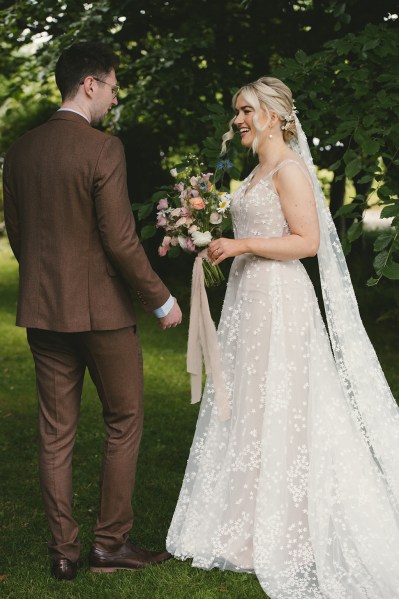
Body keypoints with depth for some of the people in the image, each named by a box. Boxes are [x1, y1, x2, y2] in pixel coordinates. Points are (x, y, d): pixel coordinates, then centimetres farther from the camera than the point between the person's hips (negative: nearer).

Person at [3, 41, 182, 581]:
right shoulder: (103, 149, -14)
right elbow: (121, 241, -17)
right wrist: (162, 300, -7)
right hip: (102, 308, -6)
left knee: (56, 431, 10)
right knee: (124, 422, 10)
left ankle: (64, 551, 17)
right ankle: (110, 542, 16)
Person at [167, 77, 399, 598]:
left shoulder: (289, 168, -12)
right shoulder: (260, 170, 17)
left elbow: (308, 242, -19)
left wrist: (243, 245, -20)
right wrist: (222, 246, 12)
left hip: (278, 300, -10)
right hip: (249, 295, 10)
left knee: (273, 409, -4)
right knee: (245, 406, 11)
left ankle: (280, 534, 6)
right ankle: (250, 522, 20)